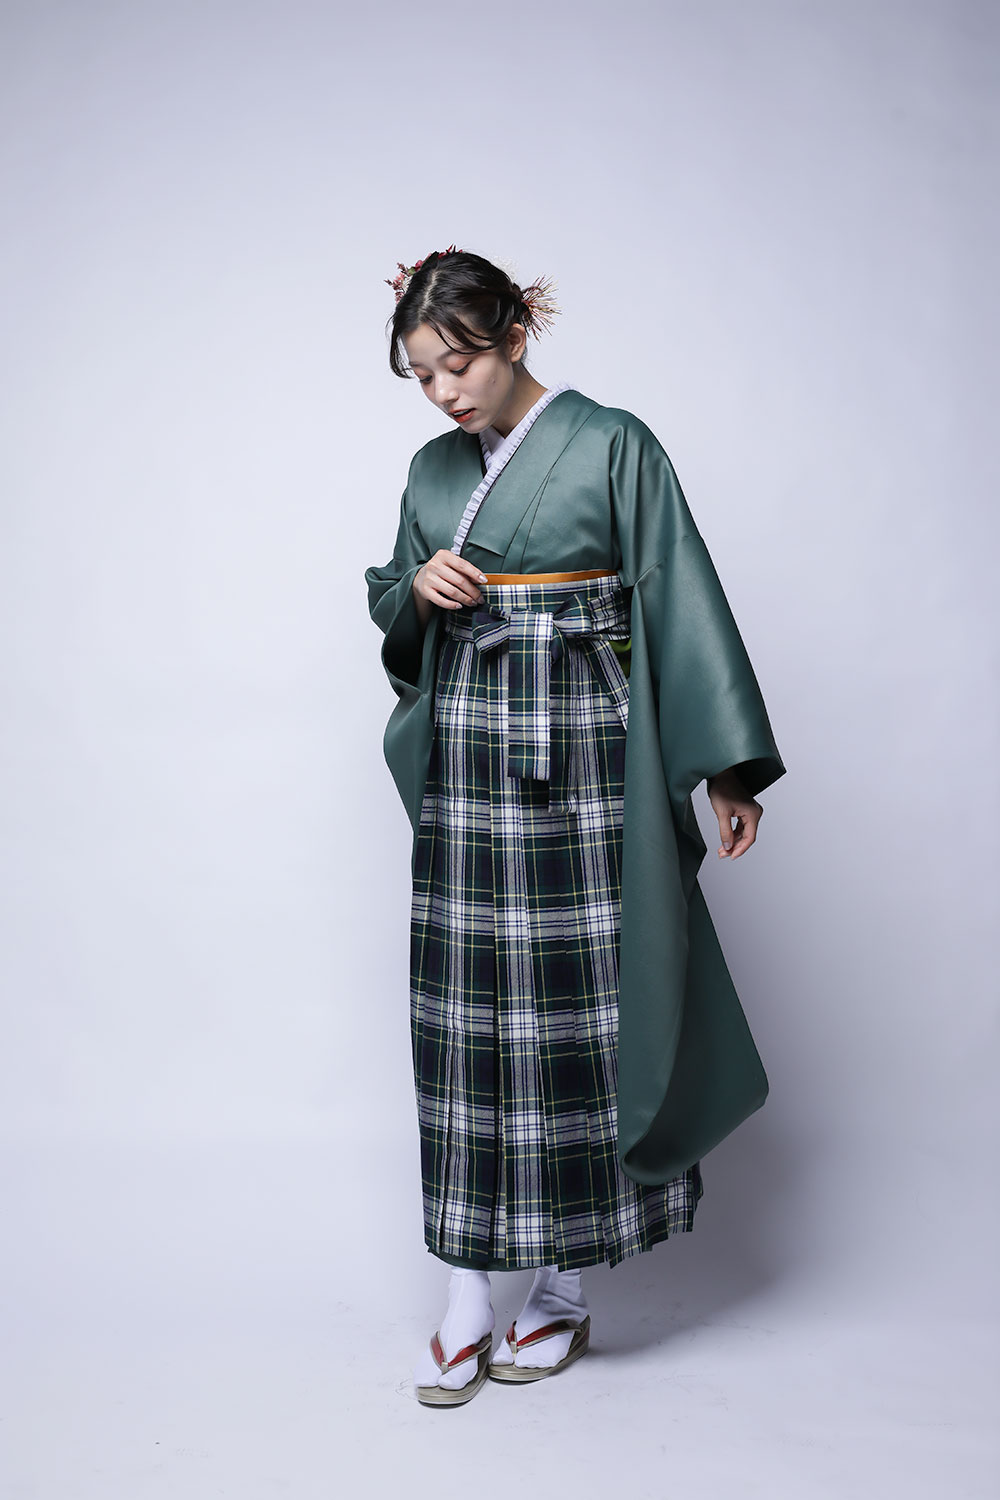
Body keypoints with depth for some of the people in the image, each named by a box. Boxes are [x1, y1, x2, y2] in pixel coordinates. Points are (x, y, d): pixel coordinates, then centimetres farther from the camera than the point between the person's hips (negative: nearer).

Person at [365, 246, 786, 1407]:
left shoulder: (614, 447, -3)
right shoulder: (432, 470, 13)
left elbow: (681, 602, -5)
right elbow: (388, 603, 22)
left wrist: (729, 765, -9)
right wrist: (418, 588, -3)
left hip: (581, 759, -4)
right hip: (464, 762, 5)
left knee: (576, 1015, 0)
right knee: (465, 1016, 3)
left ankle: (563, 1287, 17)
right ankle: (468, 1295, 14)